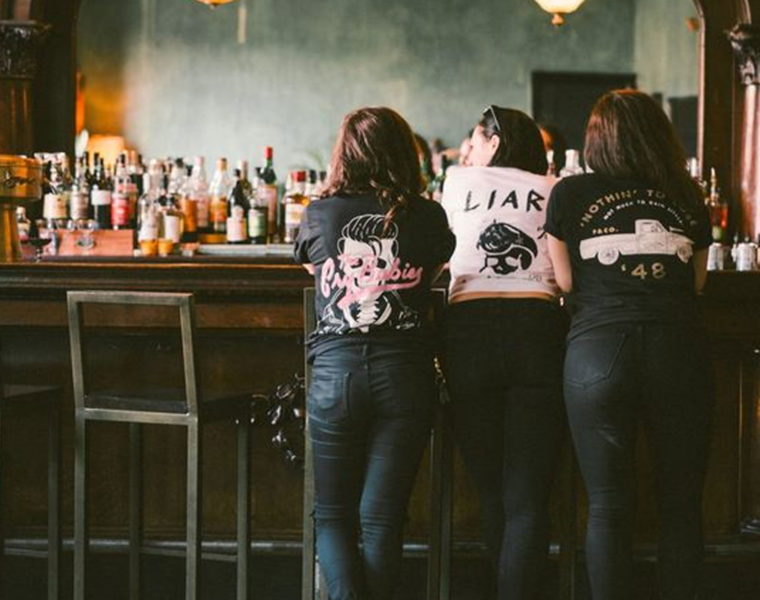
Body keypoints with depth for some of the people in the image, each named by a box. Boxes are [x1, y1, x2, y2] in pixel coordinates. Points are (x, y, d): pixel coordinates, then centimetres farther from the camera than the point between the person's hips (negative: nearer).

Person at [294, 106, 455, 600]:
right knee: (382, 520, 6)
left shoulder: (319, 215, 2)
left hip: (335, 371, 0)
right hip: (405, 373, 0)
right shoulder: (428, 217, 3)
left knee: (332, 515, 9)